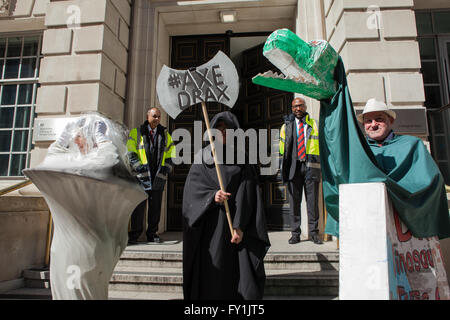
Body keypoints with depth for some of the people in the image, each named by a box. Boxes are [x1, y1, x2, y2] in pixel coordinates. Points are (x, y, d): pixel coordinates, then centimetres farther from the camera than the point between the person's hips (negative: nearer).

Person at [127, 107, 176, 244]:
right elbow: (130, 153, 0)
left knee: (155, 206, 6)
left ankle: (152, 234, 17)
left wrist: (165, 169, 1)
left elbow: (171, 154, 15)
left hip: (158, 177, 3)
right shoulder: (136, 133, 6)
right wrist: (140, 168, -11)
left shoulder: (165, 134, 14)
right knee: (138, 206, -3)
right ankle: (134, 234, 8)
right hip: (141, 176, -2)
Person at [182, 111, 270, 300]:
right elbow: (192, 188, 1)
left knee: (240, 274, -4)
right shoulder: (202, 157, 10)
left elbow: (247, 193, -2)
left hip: (235, 223, 0)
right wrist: (212, 195, -19)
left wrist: (240, 226, -13)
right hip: (209, 227, 0)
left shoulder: (242, 158, 8)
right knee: (210, 273, -1)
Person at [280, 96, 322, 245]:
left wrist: (319, 166, 1)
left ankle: (313, 232, 13)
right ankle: (295, 233, 10)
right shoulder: (286, 125, 13)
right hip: (293, 167, 0)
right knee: (294, 200, 2)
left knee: (313, 200, 1)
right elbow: (282, 147, 13)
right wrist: (284, 167, 3)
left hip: (310, 166, 0)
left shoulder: (314, 125, 13)